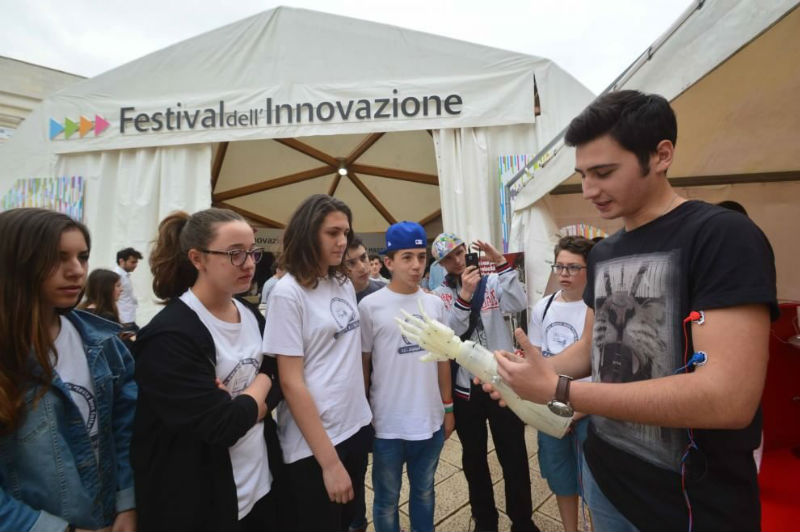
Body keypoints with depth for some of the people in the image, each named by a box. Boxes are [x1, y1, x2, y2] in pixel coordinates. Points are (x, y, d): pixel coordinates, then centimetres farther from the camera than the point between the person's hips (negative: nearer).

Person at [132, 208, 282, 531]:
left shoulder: (252, 317, 1)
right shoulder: (169, 336, -23)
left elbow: (278, 381, 4)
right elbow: (221, 427, -27)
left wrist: (243, 405, -16)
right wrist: (260, 385, -10)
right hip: (200, 504, -6)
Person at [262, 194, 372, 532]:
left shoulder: (345, 284, 3)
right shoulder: (288, 293, -16)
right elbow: (290, 383, -17)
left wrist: (364, 411, 9)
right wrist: (329, 461, -16)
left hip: (356, 426, 6)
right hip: (312, 444, -6)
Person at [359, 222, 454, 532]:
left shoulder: (435, 304, 0)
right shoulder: (370, 306, -13)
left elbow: (442, 359, 8)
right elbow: (362, 366, -6)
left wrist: (447, 407, 10)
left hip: (431, 422, 4)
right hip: (387, 425, -3)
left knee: (424, 492, 24)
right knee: (387, 500, 16)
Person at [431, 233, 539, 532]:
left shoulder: (492, 283, -1)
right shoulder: (439, 295, -3)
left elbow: (519, 304, -19)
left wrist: (501, 263, -23)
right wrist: (464, 296, -27)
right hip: (465, 387, 0)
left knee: (514, 457, 14)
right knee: (474, 460, 18)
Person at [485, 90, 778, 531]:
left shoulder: (724, 237, -19)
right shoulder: (602, 253, 4)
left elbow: (728, 398, -28)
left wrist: (558, 392, -26)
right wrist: (534, 374, -8)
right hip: (602, 471, 7)